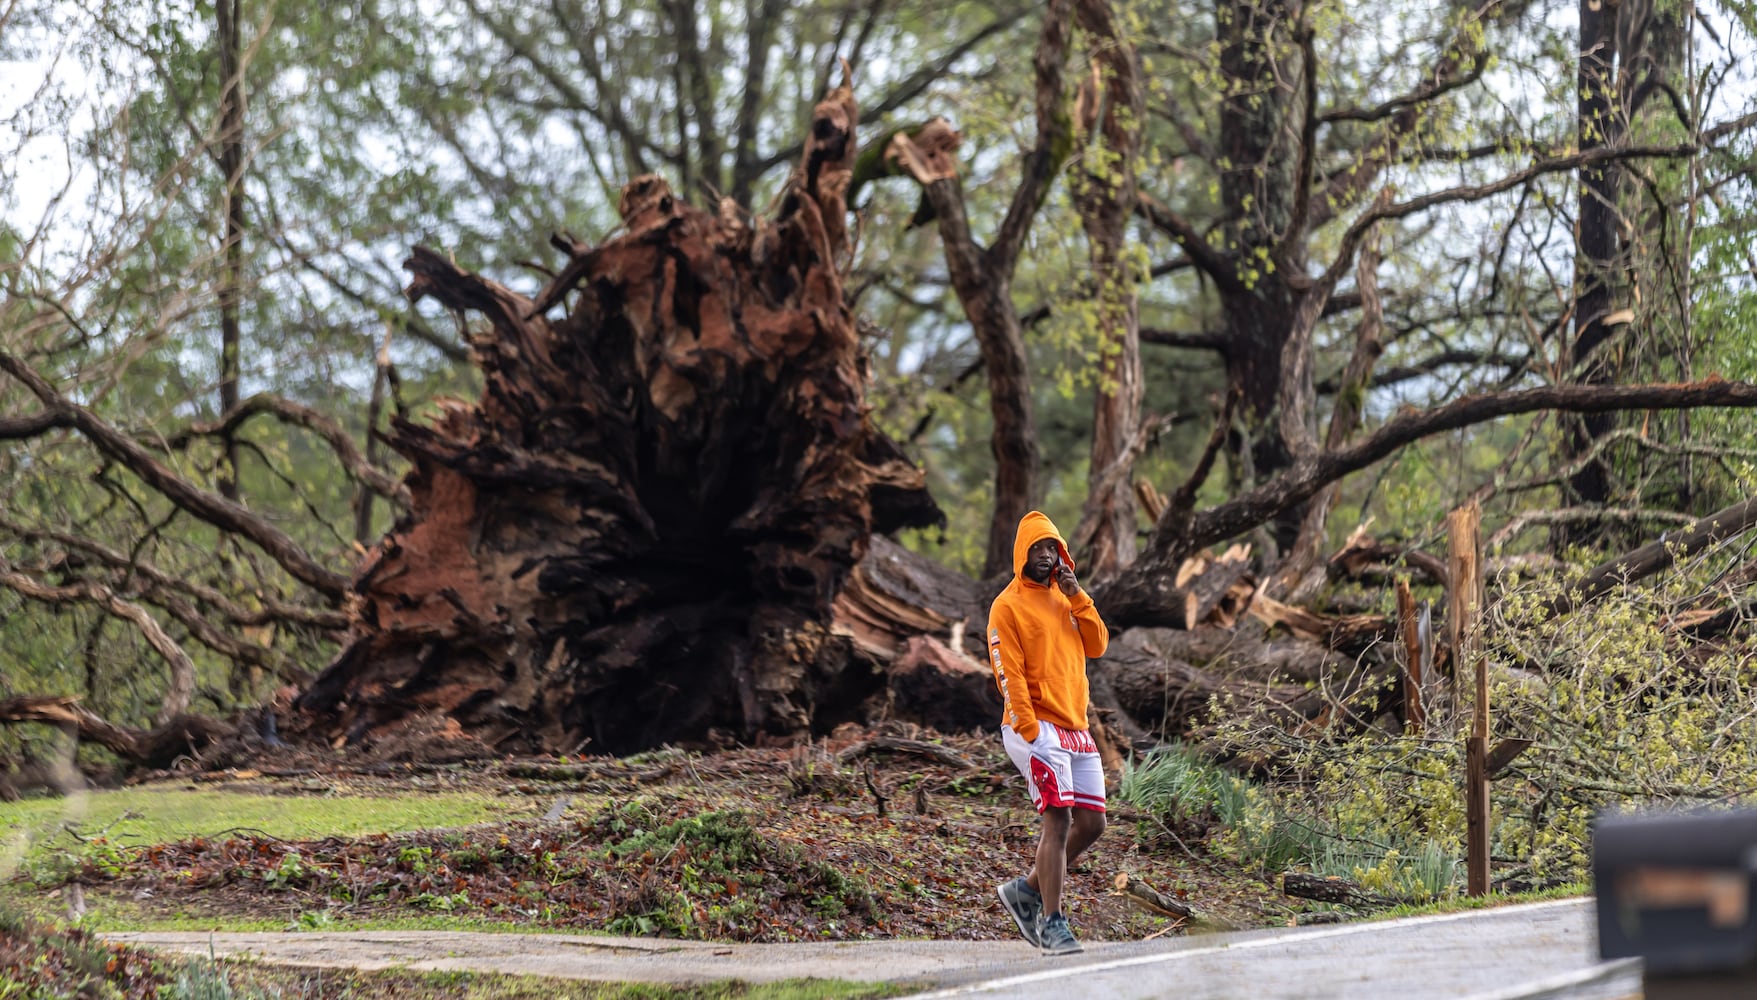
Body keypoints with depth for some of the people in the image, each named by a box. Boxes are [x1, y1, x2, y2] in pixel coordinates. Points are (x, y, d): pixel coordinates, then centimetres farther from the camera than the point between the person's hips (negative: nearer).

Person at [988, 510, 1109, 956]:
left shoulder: (1066, 599, 18)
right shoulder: (1008, 606, -3)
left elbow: (1098, 645, 9)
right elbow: (1008, 673, -10)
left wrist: (1078, 597, -1)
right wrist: (1029, 729, -18)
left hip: (1076, 729, 7)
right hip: (1037, 727, -7)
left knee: (1092, 822, 5)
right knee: (1058, 818, -16)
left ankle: (1028, 890, 20)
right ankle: (1052, 923, -15)